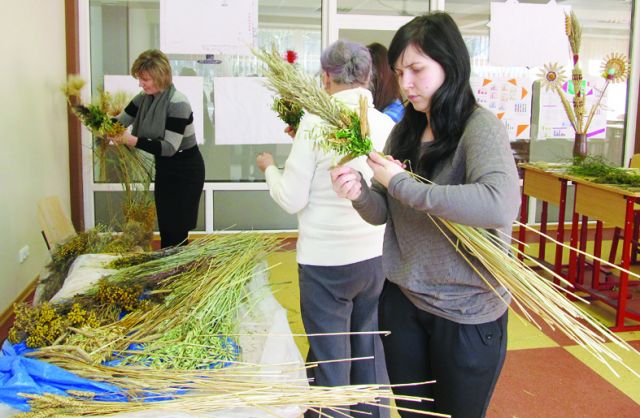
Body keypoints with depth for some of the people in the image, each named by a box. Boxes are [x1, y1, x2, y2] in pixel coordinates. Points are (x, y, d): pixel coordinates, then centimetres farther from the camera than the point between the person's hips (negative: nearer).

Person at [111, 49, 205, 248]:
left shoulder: (178, 103, -23)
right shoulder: (144, 98, 0)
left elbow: (169, 147, -28)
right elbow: (120, 121, 3)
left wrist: (134, 141, -35)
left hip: (185, 172, -7)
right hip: (164, 169, 7)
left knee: (176, 231, -1)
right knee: (165, 229, 14)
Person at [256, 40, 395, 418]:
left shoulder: (316, 124, -15)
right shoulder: (388, 124, -2)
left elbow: (292, 199, -13)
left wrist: (270, 167, 8)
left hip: (326, 260, -5)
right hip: (376, 256, 5)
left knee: (330, 358, 10)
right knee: (370, 354, 21)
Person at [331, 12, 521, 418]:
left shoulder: (480, 126, -16)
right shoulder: (404, 131, 3)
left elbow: (500, 206, -35)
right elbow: (383, 214, 6)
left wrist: (402, 183, -27)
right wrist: (360, 191, -17)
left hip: (466, 312, -6)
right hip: (401, 300, 6)